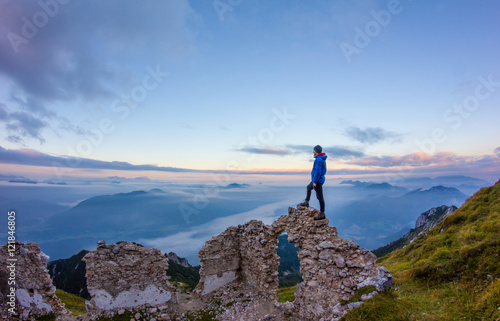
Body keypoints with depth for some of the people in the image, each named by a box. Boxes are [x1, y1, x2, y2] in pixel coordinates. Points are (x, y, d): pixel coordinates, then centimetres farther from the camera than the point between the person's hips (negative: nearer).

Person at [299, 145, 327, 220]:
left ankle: (322, 214, 3)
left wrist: (315, 182, -21)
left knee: (320, 197, -4)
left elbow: (318, 171, -26)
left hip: (318, 180, -11)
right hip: (317, 180, 11)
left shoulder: (318, 159, -21)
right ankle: (306, 202, 44)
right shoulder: (322, 159, 11)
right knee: (309, 188, 30)